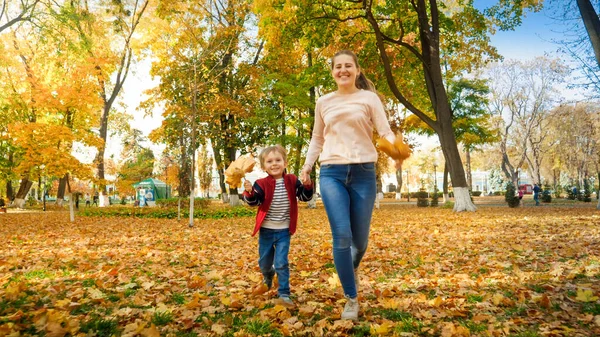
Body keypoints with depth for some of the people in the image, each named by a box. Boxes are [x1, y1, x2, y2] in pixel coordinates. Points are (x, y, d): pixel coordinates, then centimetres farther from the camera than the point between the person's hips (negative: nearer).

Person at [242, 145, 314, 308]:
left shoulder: (292, 181, -4)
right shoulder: (261, 184, -8)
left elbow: (305, 197, -3)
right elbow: (254, 202, -17)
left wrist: (307, 185, -22)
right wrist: (249, 192, -37)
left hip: (284, 231, -1)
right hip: (266, 230, 1)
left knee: (281, 263, -4)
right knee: (264, 262, 16)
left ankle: (284, 294, 8)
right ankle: (268, 278, 48)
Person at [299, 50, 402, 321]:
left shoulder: (369, 98, 4)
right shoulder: (323, 102, 13)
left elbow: (385, 131, -5)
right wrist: (307, 166, 11)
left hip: (363, 172, -1)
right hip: (331, 173, 1)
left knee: (360, 238, 7)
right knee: (341, 236, -10)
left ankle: (352, 268, 43)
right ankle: (351, 299, 5)